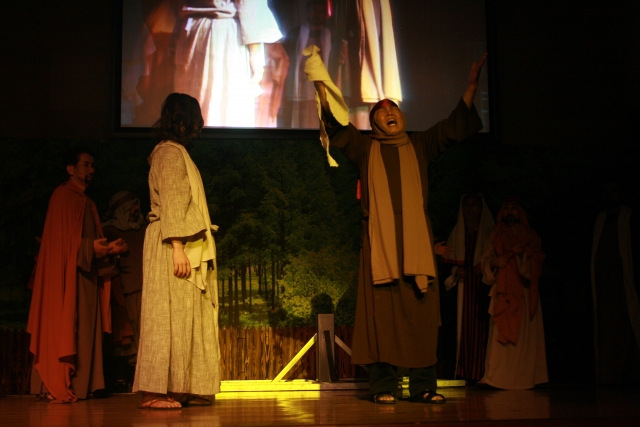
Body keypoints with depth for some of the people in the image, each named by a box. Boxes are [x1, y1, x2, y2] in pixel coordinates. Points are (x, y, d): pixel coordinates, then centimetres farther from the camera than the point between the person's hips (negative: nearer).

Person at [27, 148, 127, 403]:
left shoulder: (86, 202, 20)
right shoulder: (63, 196, -6)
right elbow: (61, 239, -14)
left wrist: (109, 247, 3)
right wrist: (91, 247, -24)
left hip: (86, 273, 9)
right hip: (67, 273, -9)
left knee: (85, 329, 5)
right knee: (64, 326, -8)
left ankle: (78, 386, 7)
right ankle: (57, 387, -6)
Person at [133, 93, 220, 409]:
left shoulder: (176, 152, 22)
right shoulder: (170, 153, -6)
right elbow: (170, 204, -15)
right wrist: (178, 248, -22)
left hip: (184, 247, 9)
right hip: (172, 245, -9)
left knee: (183, 318, 6)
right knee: (169, 316, -11)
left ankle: (180, 389, 6)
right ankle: (155, 391, -11)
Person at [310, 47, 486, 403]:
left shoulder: (420, 146, 20)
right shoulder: (366, 148, 18)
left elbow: (455, 126, 15)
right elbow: (336, 123, 8)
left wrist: (472, 84, 6)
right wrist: (320, 83, -2)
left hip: (416, 238, 1)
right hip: (380, 238, -1)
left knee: (422, 310, -3)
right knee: (381, 311, -6)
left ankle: (424, 386, 0)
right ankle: (384, 385, -3)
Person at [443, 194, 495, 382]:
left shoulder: (490, 232, 8)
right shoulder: (457, 232, 17)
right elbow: (449, 258, 14)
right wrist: (456, 270, -5)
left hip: (482, 286, -2)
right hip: (464, 285, 3)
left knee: (481, 326, -10)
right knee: (464, 326, -5)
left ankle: (481, 372, -10)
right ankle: (465, 371, -4)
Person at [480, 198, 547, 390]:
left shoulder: (531, 236, 15)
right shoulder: (496, 237, 17)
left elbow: (537, 262, 3)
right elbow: (486, 261, 9)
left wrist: (522, 253, -13)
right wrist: (495, 262, -11)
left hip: (524, 292, 0)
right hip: (503, 292, 0)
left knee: (525, 334, -6)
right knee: (501, 333, -8)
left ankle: (524, 376, -4)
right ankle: (500, 376, -9)